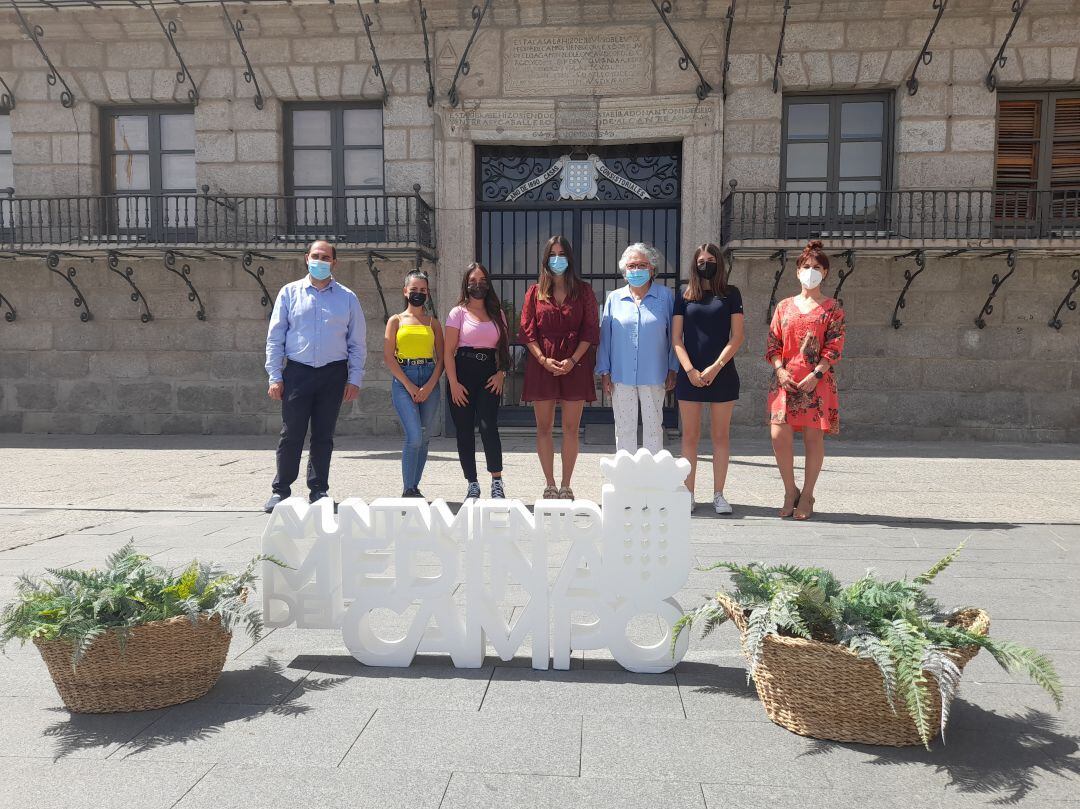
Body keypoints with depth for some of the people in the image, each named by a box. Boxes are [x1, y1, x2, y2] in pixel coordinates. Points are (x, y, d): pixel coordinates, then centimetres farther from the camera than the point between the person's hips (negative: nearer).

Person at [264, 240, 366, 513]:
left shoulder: (347, 297, 8)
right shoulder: (289, 292, 6)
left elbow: (358, 343, 8)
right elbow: (275, 337, 5)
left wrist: (354, 379, 1)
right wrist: (275, 377, -2)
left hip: (334, 374, 1)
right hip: (297, 372, -1)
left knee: (323, 436, 7)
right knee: (291, 434, -2)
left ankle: (318, 491, 17)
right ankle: (281, 490, 10)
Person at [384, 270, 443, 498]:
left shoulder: (433, 323, 12)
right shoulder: (396, 321, 6)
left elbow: (441, 358, 7)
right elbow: (388, 357, -1)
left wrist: (429, 386, -8)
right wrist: (410, 386, -9)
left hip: (430, 381, 3)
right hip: (403, 381, -3)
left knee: (424, 438, 5)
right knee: (414, 436, -14)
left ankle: (414, 487, 17)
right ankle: (408, 490, -3)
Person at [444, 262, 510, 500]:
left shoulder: (498, 313, 13)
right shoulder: (458, 312, 3)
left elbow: (504, 347, 14)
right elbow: (449, 352, -2)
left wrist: (501, 373, -2)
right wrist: (454, 383, -10)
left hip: (489, 375, 1)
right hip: (463, 373, -1)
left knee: (488, 426, -13)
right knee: (464, 430, 2)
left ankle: (497, 483, -6)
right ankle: (472, 484, 13)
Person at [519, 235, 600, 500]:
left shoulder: (583, 291, 7)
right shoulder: (536, 291, 10)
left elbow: (590, 329, 1)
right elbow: (527, 331, 4)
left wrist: (573, 360, -11)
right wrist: (543, 359, -10)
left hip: (575, 365, -1)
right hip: (542, 364, 1)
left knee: (571, 428, 1)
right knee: (544, 427, 2)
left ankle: (566, 486, 9)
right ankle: (550, 485, 10)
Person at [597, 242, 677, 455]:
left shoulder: (665, 296, 2)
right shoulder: (614, 298, 6)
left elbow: (674, 335, 3)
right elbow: (605, 336, 7)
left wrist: (672, 370, -1)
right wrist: (604, 372, 2)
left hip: (653, 376, -1)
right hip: (621, 376, 1)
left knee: (653, 427, 7)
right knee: (624, 428, 8)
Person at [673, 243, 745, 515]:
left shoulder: (731, 294, 6)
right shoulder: (685, 297, 8)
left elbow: (737, 336, 0)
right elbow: (676, 338, 3)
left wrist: (715, 367, -10)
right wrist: (690, 370, -10)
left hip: (721, 373, -1)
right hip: (690, 374, 1)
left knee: (720, 436, 4)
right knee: (690, 436, 3)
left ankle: (718, 495, 12)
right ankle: (688, 494, 10)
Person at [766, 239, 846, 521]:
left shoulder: (832, 308, 5)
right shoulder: (784, 306, 13)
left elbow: (834, 347, -3)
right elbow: (772, 343, 8)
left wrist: (816, 375, -15)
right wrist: (780, 370, -8)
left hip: (817, 381, -2)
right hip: (785, 380, 2)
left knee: (814, 436, 0)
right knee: (779, 435, -8)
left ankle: (807, 496, 13)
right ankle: (790, 492, 11)